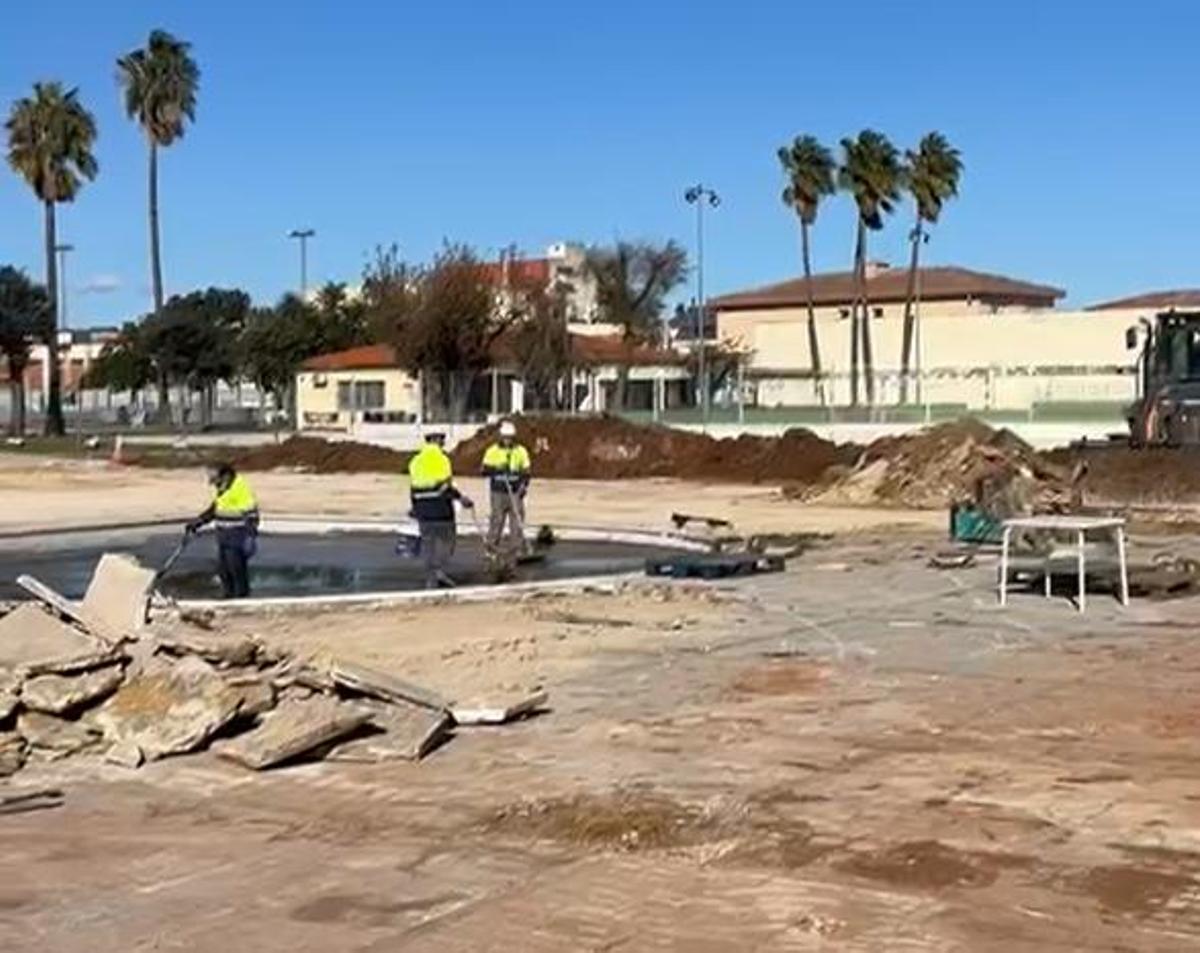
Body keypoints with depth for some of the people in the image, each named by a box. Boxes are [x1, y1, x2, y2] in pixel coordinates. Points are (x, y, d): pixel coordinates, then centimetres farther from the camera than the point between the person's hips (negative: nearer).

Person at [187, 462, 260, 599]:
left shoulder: (241, 490, -19)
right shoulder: (220, 490, 11)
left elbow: (251, 514, -19)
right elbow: (214, 509, 25)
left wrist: (251, 536, -23)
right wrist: (198, 522, 21)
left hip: (237, 537, -9)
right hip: (223, 536, 9)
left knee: (237, 568, -5)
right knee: (223, 568, 13)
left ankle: (242, 597, 5)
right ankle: (228, 595, 24)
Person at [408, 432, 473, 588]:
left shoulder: (415, 462, 9)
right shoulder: (441, 459, -8)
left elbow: (413, 488, 12)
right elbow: (448, 485, -14)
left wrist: (415, 508, 21)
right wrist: (461, 498, -5)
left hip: (423, 508, 5)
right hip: (440, 506, -5)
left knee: (428, 542, 10)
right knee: (446, 538, 7)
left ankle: (430, 579, 11)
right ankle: (440, 570, -8)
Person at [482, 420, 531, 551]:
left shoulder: (521, 451, 5)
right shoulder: (492, 451, 1)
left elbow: (526, 472, 6)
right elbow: (485, 470, -3)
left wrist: (524, 487, -8)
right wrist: (498, 470, -21)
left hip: (515, 493, 1)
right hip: (498, 493, -1)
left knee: (517, 521, 1)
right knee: (496, 521, 0)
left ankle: (519, 549, 6)